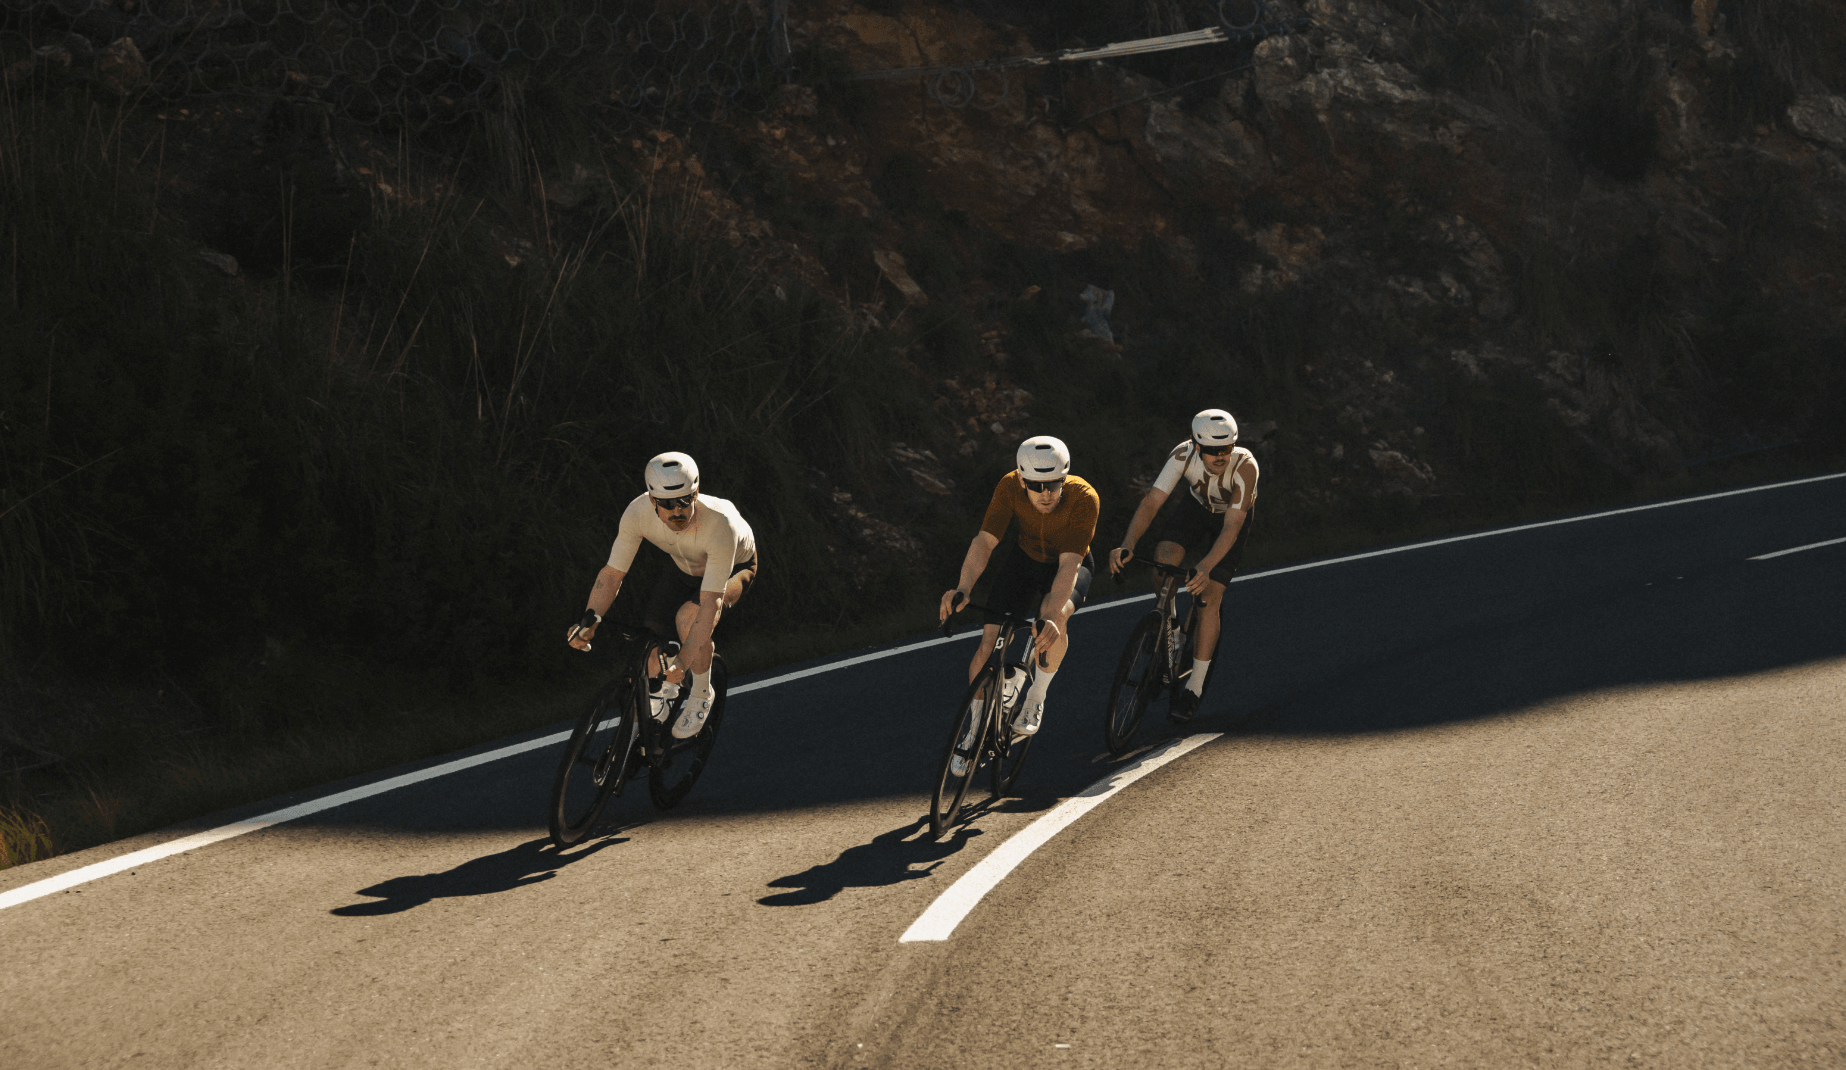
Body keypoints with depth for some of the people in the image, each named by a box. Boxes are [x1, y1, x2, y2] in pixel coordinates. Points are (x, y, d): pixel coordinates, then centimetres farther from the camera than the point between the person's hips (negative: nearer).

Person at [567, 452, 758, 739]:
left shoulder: (720, 525, -43)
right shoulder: (638, 513, -32)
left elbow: (709, 604, -43)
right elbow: (612, 573, -21)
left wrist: (683, 662, -50)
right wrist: (589, 621, -36)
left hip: (735, 568, -5)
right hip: (685, 566, 5)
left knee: (690, 616, -32)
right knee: (652, 623, -14)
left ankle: (702, 694, -5)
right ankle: (662, 692, 22)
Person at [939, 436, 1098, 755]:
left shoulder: (1084, 498, -35)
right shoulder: (1010, 487, -28)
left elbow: (1069, 564, -41)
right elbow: (985, 541, -32)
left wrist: (1052, 616, -55)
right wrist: (962, 590, -49)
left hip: (1067, 569, -3)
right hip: (1024, 559, 3)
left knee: (1053, 617, -36)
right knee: (988, 640, -13)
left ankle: (1036, 698, -10)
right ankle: (977, 728, 10)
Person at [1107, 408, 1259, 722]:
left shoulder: (1245, 466, -39)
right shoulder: (1183, 455, -32)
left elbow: (1232, 526, -42)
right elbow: (1152, 501, -35)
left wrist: (1205, 568, -56)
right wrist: (1127, 546, -49)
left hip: (1234, 516, -3)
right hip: (1196, 506, 3)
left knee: (1209, 596, -14)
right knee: (1164, 558, -25)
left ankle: (1194, 688, -5)